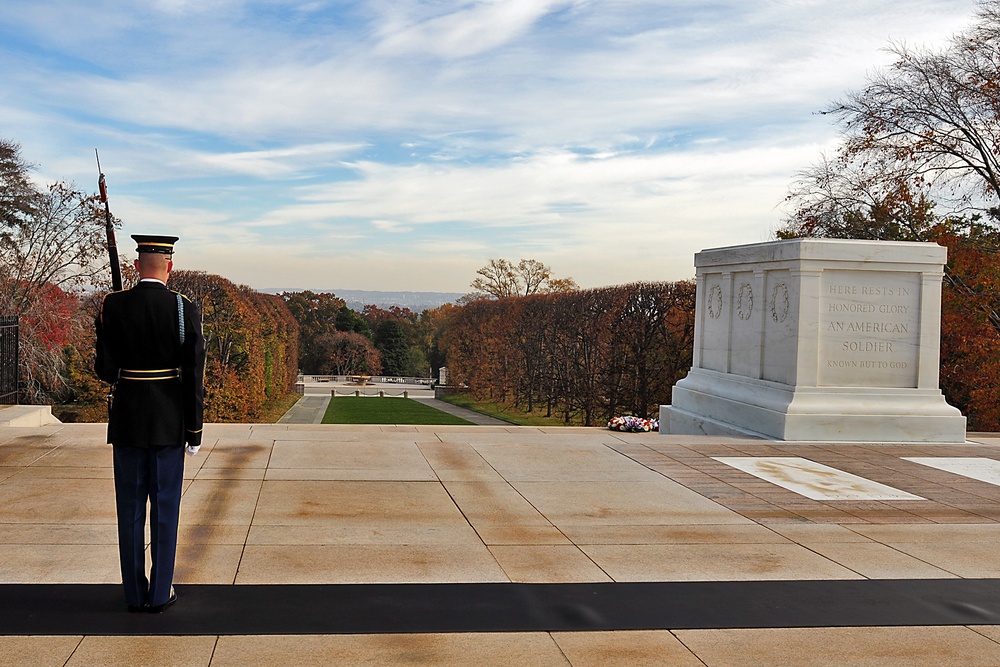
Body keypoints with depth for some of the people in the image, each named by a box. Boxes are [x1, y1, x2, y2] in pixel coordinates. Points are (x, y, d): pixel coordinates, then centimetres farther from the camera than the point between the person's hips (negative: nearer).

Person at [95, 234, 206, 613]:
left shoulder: (112, 306, -3)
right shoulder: (184, 309, -9)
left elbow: (104, 369, -2)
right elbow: (194, 376, -9)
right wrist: (194, 432, -2)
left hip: (126, 423, 2)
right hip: (169, 424, -1)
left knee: (130, 508, 10)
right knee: (165, 508, 7)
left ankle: (135, 594, 17)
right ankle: (160, 594, 13)